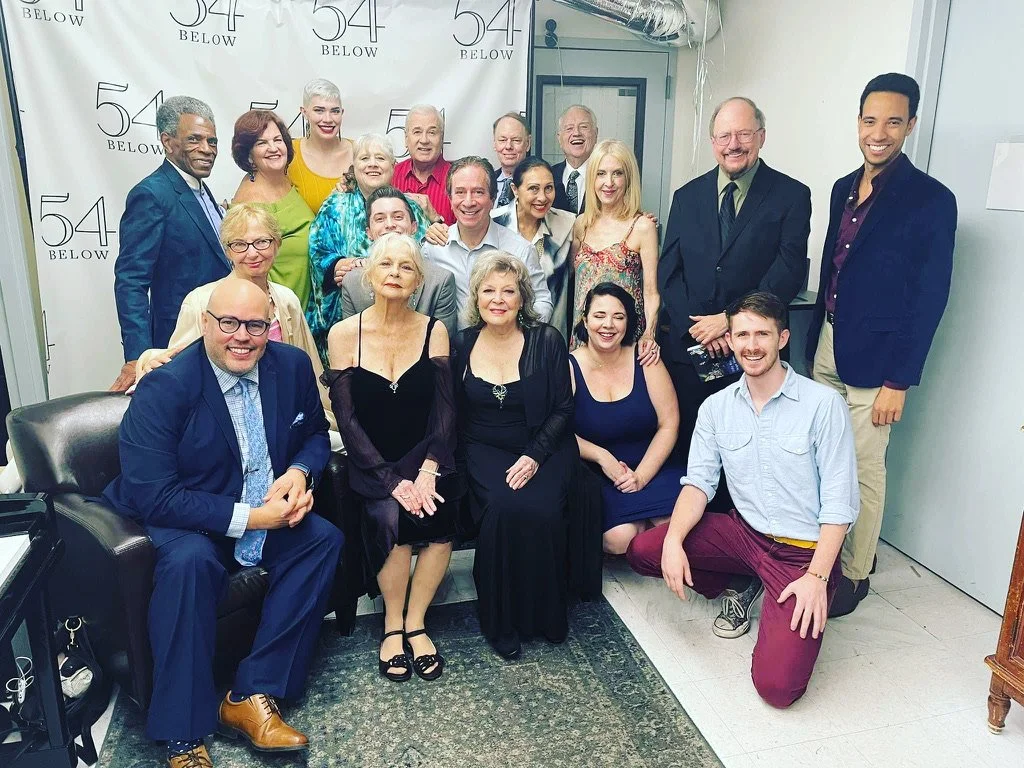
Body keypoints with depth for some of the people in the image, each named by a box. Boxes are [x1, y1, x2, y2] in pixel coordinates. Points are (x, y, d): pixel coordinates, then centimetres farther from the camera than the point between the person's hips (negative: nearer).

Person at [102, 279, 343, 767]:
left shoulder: (293, 366, -5)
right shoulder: (164, 388, -19)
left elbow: (316, 434, 10)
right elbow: (152, 497, -23)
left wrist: (300, 472, -14)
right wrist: (244, 517, -27)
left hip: (267, 514, 5)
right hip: (181, 524, -5)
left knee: (324, 538, -20)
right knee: (188, 560, -36)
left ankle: (251, 696, -15)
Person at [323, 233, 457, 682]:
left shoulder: (433, 331, 1)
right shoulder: (345, 334, -3)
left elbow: (445, 409, -3)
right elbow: (347, 419, -7)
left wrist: (427, 471, -18)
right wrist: (392, 480, -16)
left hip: (425, 455, 1)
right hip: (371, 463, -1)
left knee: (438, 510, -27)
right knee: (391, 518, -28)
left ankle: (414, 623, -4)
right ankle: (392, 624, -1)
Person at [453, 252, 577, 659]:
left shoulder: (547, 341, -1)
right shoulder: (462, 344, 4)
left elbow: (562, 409, -2)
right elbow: (453, 413, 7)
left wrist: (534, 456, -14)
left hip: (543, 448, 0)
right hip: (484, 450, 1)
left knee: (541, 510, -29)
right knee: (503, 508, -29)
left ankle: (544, 612, -2)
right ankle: (501, 621, -7)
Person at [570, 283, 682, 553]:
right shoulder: (569, 367, -4)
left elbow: (669, 423, -3)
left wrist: (641, 476, -11)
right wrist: (602, 457, -18)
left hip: (652, 468, 2)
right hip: (595, 476, -1)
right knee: (620, 537, -26)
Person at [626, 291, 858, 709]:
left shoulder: (823, 404, -11)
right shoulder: (716, 407, 2)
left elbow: (839, 501, -11)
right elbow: (699, 482, -2)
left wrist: (817, 576, -19)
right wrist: (674, 540, -19)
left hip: (804, 549, -4)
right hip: (744, 533, 5)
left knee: (777, 685, -19)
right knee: (643, 549, -15)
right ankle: (739, 586, 9)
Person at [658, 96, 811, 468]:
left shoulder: (791, 196, -1)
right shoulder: (687, 196, 9)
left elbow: (790, 271, -9)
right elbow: (669, 270, 5)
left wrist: (731, 320, -16)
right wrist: (696, 326, -9)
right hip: (687, 346, 3)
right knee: (686, 447, 10)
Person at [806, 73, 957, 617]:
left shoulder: (931, 200, -10)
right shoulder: (843, 189, 9)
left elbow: (930, 299, -11)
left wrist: (899, 381, -13)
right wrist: (814, 340, 14)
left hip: (875, 358, -5)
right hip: (827, 346, 6)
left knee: (863, 468, 3)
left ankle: (854, 574, 20)